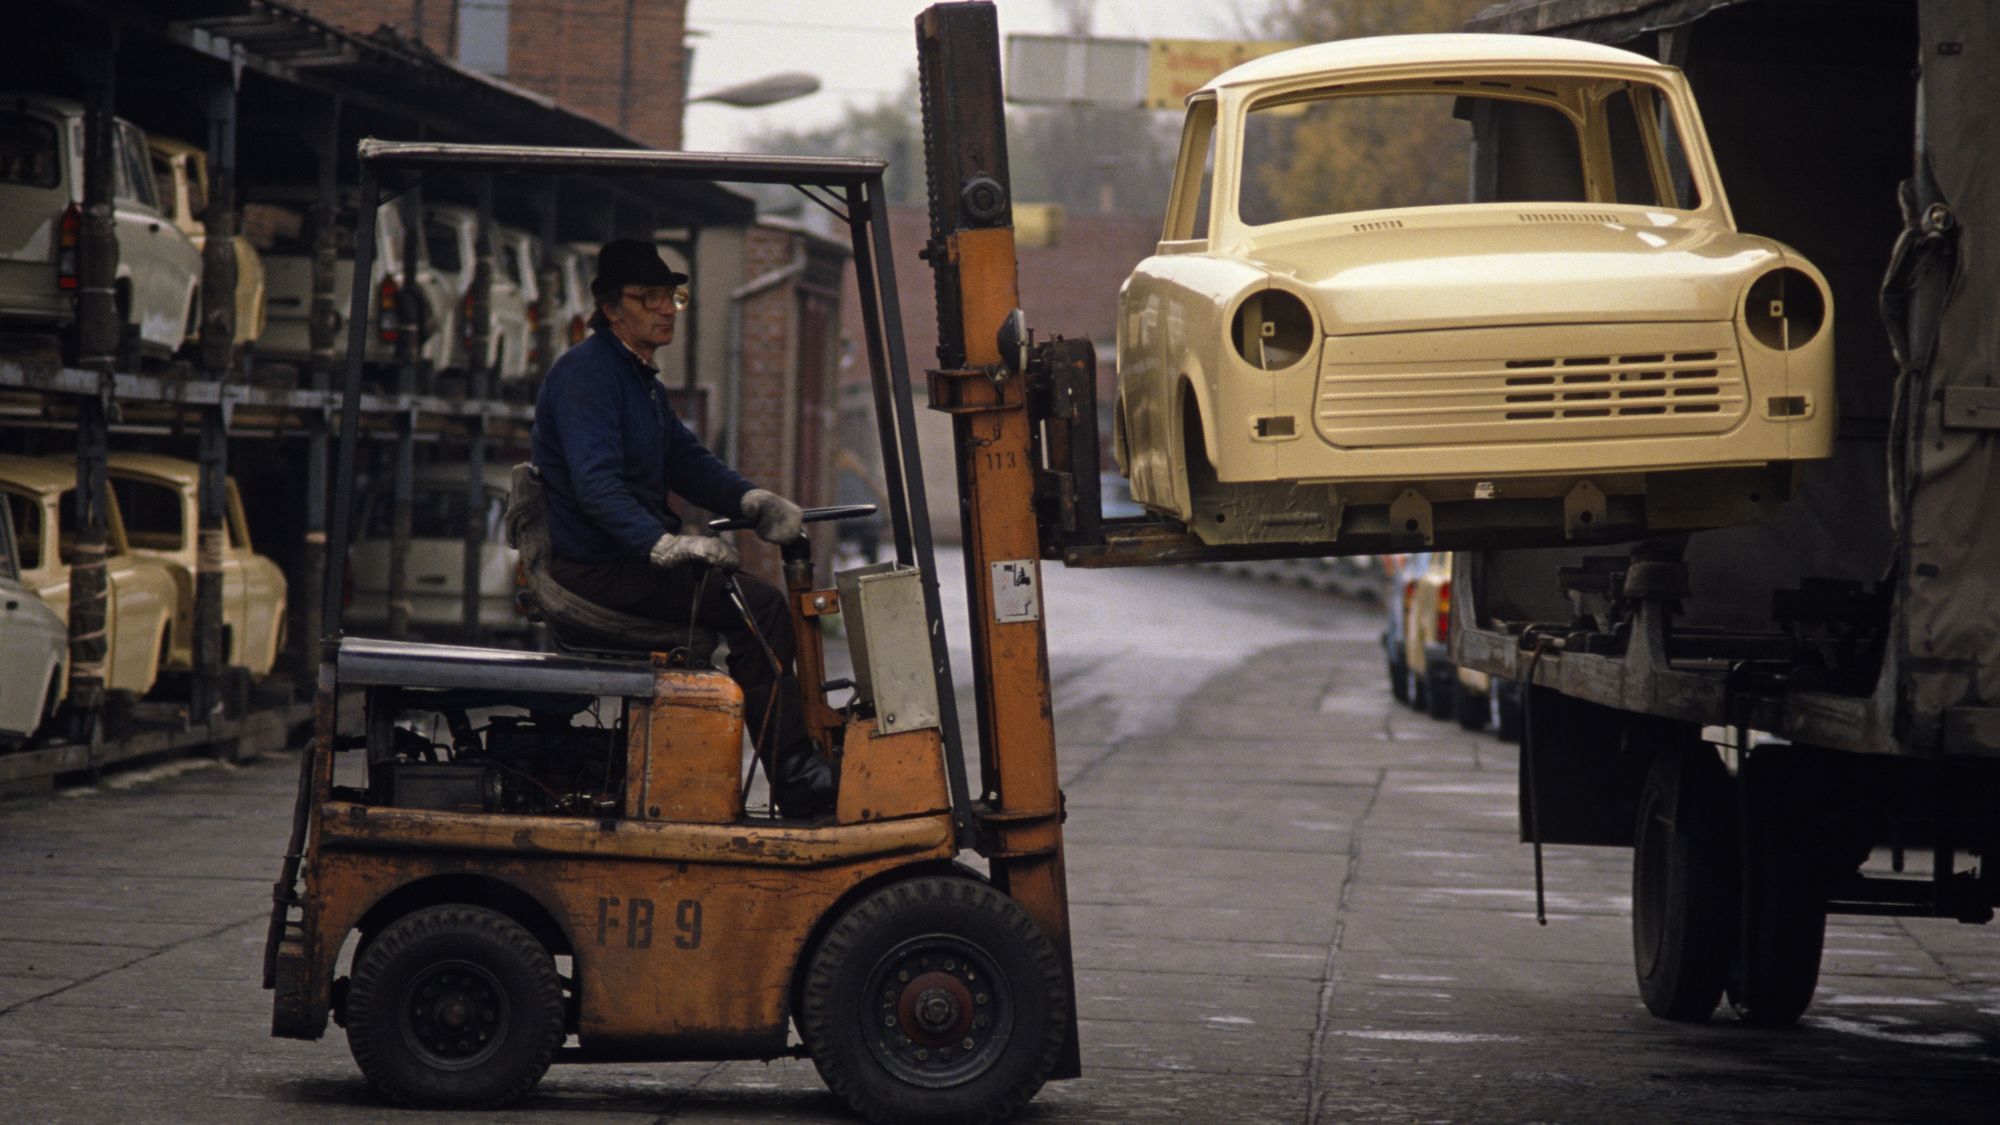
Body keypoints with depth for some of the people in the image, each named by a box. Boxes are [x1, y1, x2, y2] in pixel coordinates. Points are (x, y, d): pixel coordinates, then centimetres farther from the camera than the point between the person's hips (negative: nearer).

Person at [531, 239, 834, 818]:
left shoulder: (639, 378, 21)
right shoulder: (587, 373, -14)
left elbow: (686, 458, 16)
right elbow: (595, 483, -26)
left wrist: (751, 500, -3)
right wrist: (662, 544, -38)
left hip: (631, 554, 11)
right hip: (595, 568, -11)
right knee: (758, 608, -19)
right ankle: (798, 786, -19)